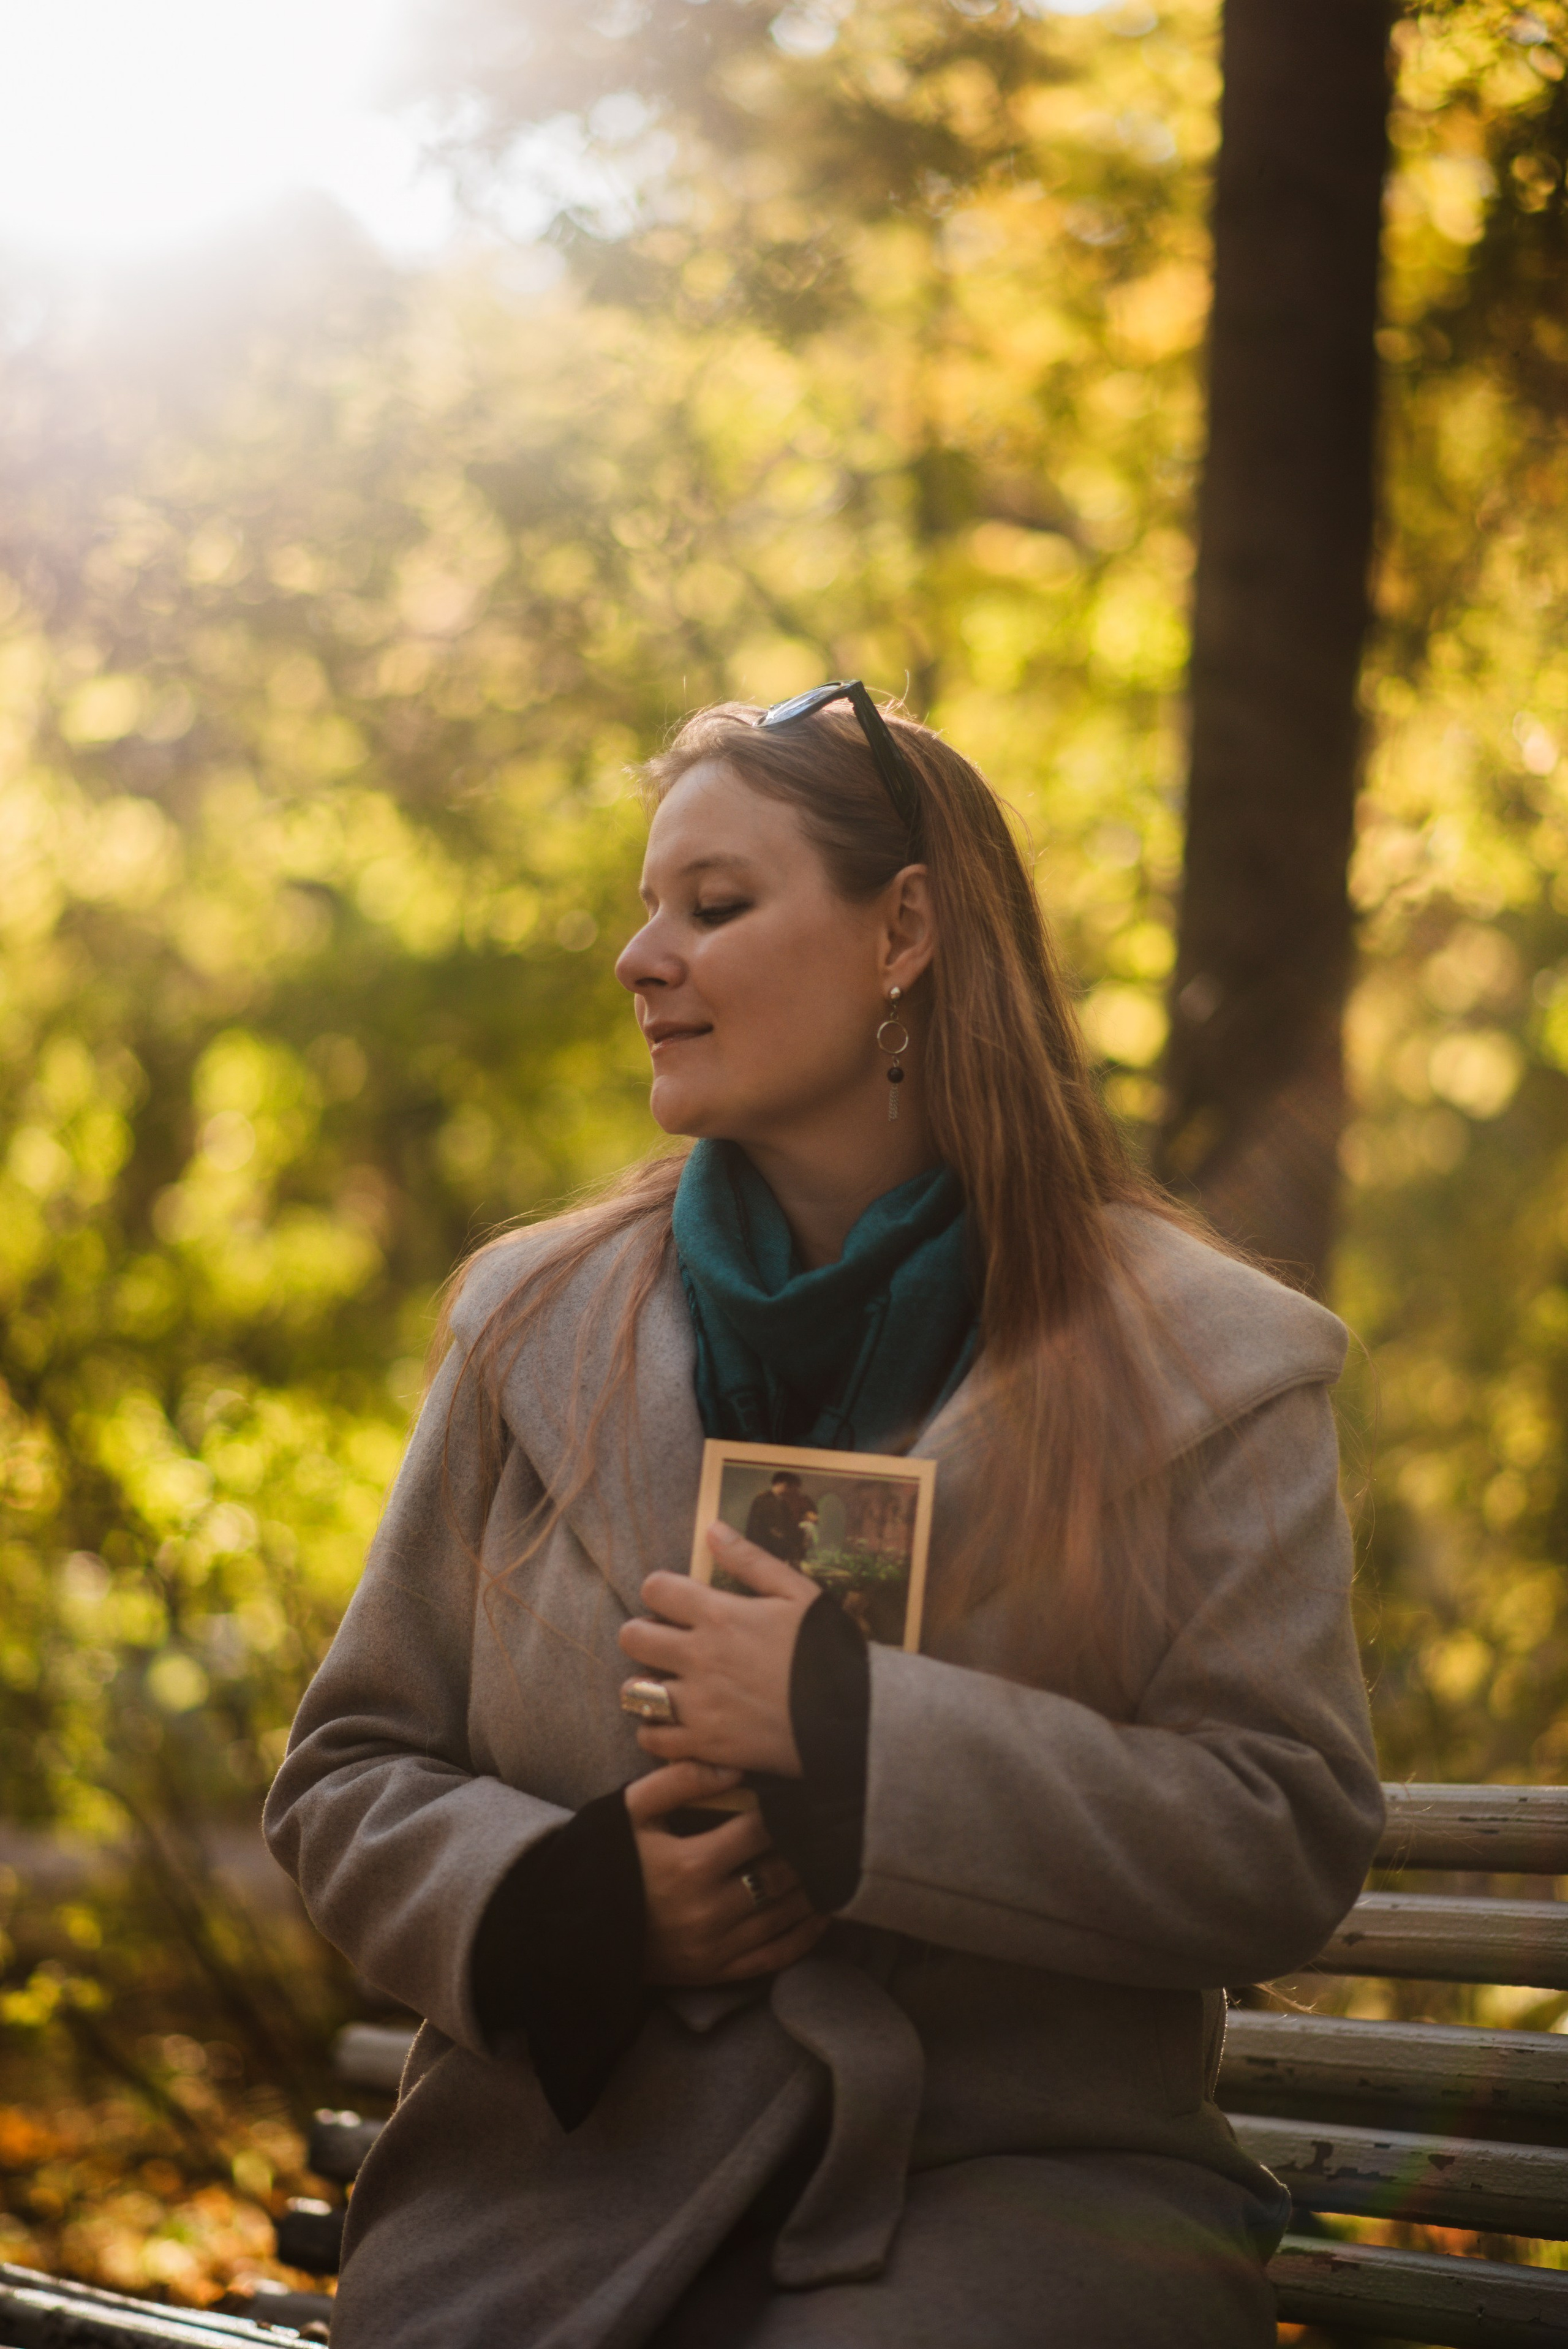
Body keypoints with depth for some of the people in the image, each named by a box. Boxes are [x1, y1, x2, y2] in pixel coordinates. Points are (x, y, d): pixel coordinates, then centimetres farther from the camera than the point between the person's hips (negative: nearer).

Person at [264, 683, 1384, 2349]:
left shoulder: (1201, 1369, 4)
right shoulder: (535, 1325, 13)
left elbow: (1288, 1851, -5)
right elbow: (345, 1776, 14)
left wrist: (850, 1730, -14)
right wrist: (577, 1903, -8)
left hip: (1018, 2180, -2)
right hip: (560, 2179, 3)